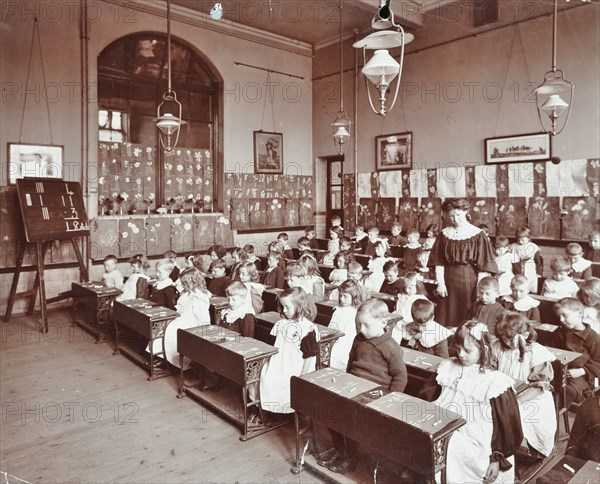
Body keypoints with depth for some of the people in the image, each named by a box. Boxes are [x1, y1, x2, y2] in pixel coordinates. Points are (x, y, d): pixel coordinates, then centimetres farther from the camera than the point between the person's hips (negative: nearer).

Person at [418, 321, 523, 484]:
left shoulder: (495, 382, -9)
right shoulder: (448, 368, 5)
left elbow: (508, 426, -5)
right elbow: (426, 397, 9)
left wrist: (498, 459, -6)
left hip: (474, 450, -4)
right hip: (443, 438, 4)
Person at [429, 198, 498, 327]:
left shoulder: (477, 234, -6)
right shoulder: (444, 234, 3)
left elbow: (483, 264, -7)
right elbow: (439, 262, 3)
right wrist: (440, 283, -4)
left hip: (469, 279, -2)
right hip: (448, 278, 3)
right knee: (447, 319, 8)